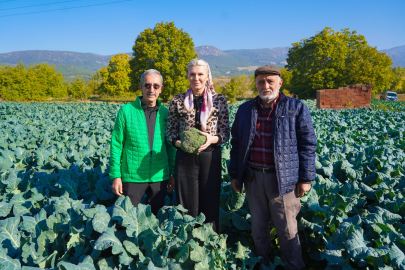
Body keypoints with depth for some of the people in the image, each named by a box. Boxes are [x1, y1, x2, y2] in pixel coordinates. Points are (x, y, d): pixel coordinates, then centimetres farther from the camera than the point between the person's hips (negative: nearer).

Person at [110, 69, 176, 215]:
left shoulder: (165, 113, 3)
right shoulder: (126, 111, -4)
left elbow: (170, 146, 9)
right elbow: (116, 144, -3)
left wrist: (172, 173, 7)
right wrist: (115, 176, -6)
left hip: (159, 177, 3)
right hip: (132, 176, -2)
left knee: (156, 216, 15)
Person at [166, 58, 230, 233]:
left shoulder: (219, 100, 3)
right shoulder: (177, 101, 5)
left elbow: (226, 133, 3)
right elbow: (170, 132, 7)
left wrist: (212, 138, -18)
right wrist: (179, 143, -14)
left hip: (211, 157, 0)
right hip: (185, 157, 0)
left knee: (211, 203, 9)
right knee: (187, 206, 8)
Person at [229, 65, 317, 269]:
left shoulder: (296, 108, -3)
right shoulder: (245, 110, 6)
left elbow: (307, 145, -2)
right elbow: (236, 143, 11)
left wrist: (306, 178, -4)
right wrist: (234, 174, 9)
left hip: (283, 179, -3)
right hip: (253, 177, 4)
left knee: (287, 228, 6)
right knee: (258, 225, 17)